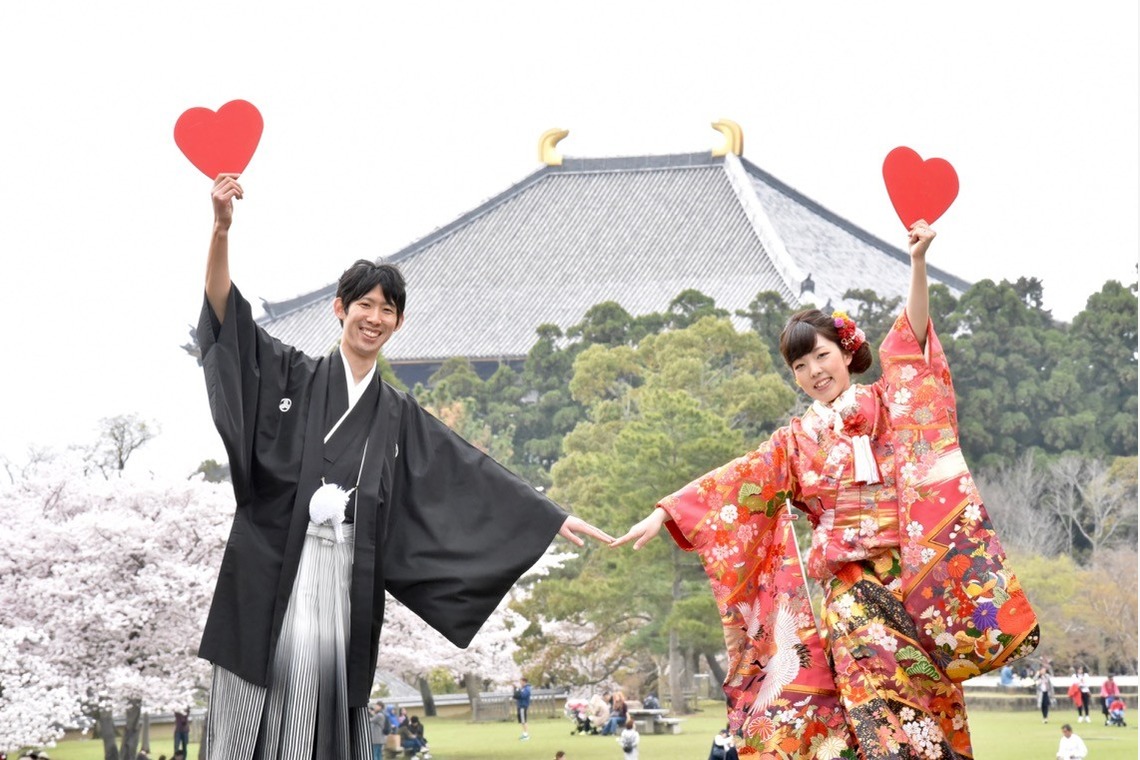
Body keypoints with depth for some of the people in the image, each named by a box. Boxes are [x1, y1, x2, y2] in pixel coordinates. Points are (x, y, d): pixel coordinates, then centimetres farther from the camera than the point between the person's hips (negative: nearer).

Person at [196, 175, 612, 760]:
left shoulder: (398, 415, 16)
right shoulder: (292, 378, 7)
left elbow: (472, 472, 16)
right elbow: (225, 310, -5)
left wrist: (554, 518, 12)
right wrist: (221, 229, -21)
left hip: (345, 579, 3)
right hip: (272, 568, -3)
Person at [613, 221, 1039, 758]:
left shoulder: (886, 405, 9)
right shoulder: (795, 440, 16)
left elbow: (910, 341, -6)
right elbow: (735, 482, 11)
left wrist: (917, 261, -21)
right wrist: (664, 514, 1)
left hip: (909, 570, -1)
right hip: (849, 584, 1)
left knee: (920, 700, -9)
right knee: (876, 701, -12)